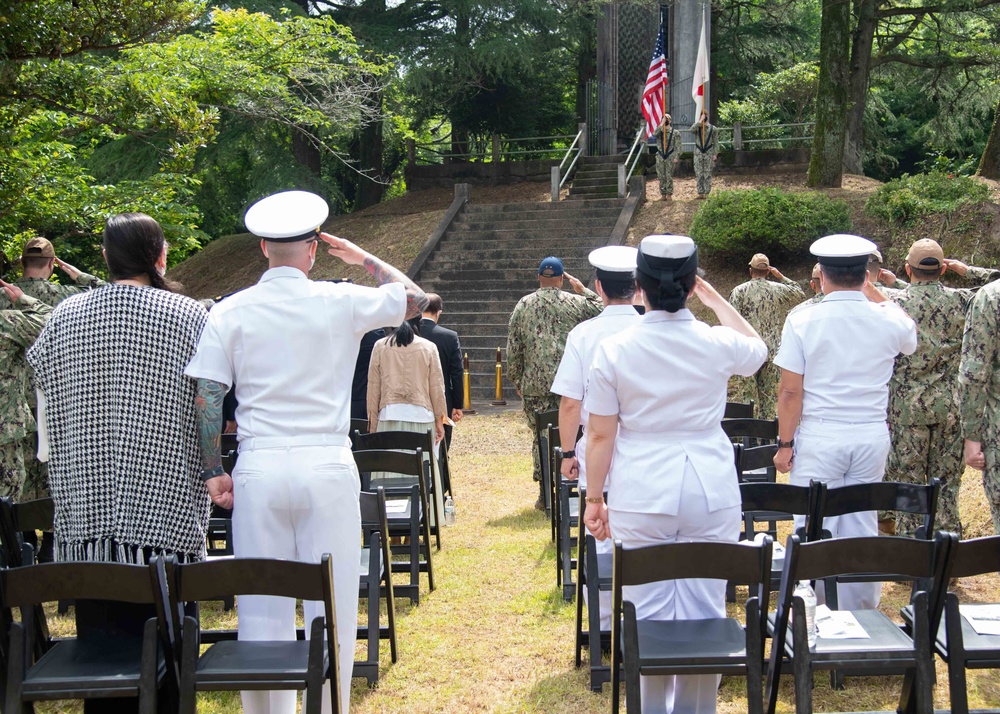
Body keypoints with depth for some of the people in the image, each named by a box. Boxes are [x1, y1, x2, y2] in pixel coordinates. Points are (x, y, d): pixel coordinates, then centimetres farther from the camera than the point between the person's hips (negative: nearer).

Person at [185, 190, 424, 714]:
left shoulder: (229, 312, 2)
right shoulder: (341, 303, -1)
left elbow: (206, 399, -1)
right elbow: (413, 298, 14)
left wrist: (212, 472, 8)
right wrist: (362, 258, 23)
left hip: (259, 469, 2)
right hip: (327, 465, -1)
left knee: (262, 606, 9)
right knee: (333, 604, 6)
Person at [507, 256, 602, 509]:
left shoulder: (523, 305, 5)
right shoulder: (575, 303, 0)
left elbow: (513, 348, 5)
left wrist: (516, 380, 14)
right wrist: (583, 290, 18)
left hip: (534, 386, 1)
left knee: (540, 438, 7)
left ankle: (545, 495, 8)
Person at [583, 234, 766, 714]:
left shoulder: (614, 350, -6)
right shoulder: (718, 344, -4)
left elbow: (600, 434, -2)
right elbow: (758, 350, 22)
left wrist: (594, 498, 9)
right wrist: (717, 301, 26)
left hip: (641, 495, -1)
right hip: (710, 493, 1)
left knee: (649, 613, 9)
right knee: (705, 611, 10)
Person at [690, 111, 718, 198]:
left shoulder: (712, 128, 4)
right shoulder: (697, 127, 5)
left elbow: (715, 142, 5)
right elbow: (692, 130, -20)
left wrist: (715, 154, -3)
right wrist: (700, 121, -19)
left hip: (708, 153, -1)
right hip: (698, 154, 1)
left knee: (707, 175, 0)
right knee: (699, 174, 2)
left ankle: (706, 193, 4)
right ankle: (700, 192, 7)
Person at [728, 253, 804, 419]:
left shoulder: (739, 291, -5)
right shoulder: (778, 290, 2)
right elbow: (799, 294, 21)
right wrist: (781, 277, 17)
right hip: (771, 351, 2)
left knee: (746, 396, 2)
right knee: (768, 396, 9)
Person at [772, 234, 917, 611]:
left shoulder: (803, 320, -9)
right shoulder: (888, 321, -1)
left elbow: (790, 391, -9)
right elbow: (910, 339, 25)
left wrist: (785, 443, 0)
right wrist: (877, 296, 27)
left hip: (819, 437, -3)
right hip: (872, 437, 3)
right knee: (862, 528, 11)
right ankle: (860, 614, 20)